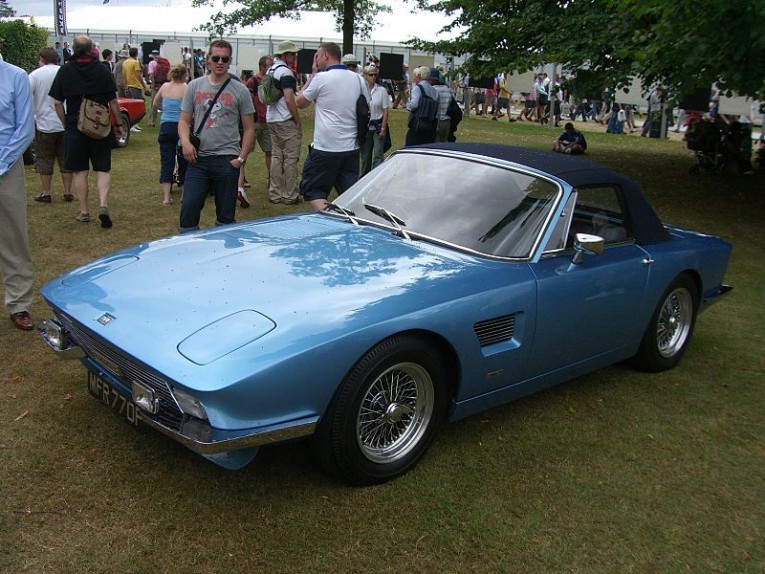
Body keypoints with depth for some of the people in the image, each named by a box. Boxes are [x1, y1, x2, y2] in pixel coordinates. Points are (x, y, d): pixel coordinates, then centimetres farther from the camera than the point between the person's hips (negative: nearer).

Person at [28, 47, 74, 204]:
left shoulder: (35, 75, -6)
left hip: (44, 124, -2)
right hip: (67, 124, 2)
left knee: (44, 160, 8)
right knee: (65, 159, 11)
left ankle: (46, 193, 10)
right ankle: (68, 192, 13)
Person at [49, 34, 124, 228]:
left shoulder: (65, 70, -2)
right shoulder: (102, 70, -3)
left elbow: (57, 103, -1)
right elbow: (113, 101, -2)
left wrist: (66, 124, 10)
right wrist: (118, 123, 8)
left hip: (75, 127, 0)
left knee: (80, 170, 9)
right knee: (103, 169, 5)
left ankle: (84, 212, 13)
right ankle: (103, 205, -14)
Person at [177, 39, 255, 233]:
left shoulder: (240, 91, 3)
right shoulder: (195, 86, 9)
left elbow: (249, 129, 4)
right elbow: (184, 121, 11)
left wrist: (241, 158, -6)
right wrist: (185, 142, -9)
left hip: (227, 160, -1)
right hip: (198, 158, 2)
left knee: (226, 215, 4)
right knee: (188, 207, -5)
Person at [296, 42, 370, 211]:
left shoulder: (321, 78, -7)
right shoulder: (358, 79, 8)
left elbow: (300, 103, 7)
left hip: (325, 148, -5)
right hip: (352, 148, 5)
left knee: (312, 190, 5)